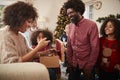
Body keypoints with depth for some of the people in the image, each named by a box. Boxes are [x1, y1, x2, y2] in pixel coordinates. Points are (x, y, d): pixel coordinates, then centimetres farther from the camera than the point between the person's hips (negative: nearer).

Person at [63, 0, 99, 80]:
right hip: (73, 64, 5)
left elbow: (95, 48, -14)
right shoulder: (70, 26, 2)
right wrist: (69, 62, 2)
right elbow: (69, 45, 7)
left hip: (86, 65, -4)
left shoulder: (91, 25, -15)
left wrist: (89, 67, -12)